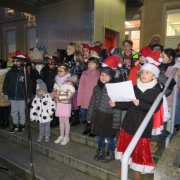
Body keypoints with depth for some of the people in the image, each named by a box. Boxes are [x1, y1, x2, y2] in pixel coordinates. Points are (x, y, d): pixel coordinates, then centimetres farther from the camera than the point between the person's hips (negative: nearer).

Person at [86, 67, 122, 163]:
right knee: (99, 136, 19)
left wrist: (116, 122, -16)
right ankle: (101, 151, 42)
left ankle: (111, 154, 34)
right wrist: (89, 116, 12)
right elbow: (92, 103, 10)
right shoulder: (97, 87, 4)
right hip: (97, 116, 5)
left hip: (108, 117, -5)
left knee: (109, 137, 10)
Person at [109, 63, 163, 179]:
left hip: (143, 124, -5)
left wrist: (140, 104, -30)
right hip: (129, 121, 5)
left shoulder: (157, 90, -7)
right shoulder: (136, 87, 5)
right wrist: (116, 104, -6)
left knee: (140, 149, 6)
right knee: (126, 145, 16)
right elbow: (128, 104, 7)